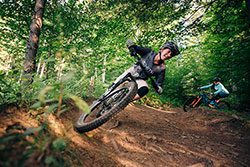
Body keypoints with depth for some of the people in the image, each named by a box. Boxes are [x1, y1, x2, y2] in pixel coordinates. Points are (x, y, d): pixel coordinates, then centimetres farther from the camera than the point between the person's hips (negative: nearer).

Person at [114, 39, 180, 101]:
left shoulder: (161, 68, -14)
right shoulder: (149, 52, -15)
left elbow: (160, 89, -12)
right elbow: (129, 42, -14)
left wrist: (157, 88, -36)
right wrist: (132, 47, -37)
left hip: (140, 80, -1)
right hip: (130, 73, 1)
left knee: (144, 89, -33)